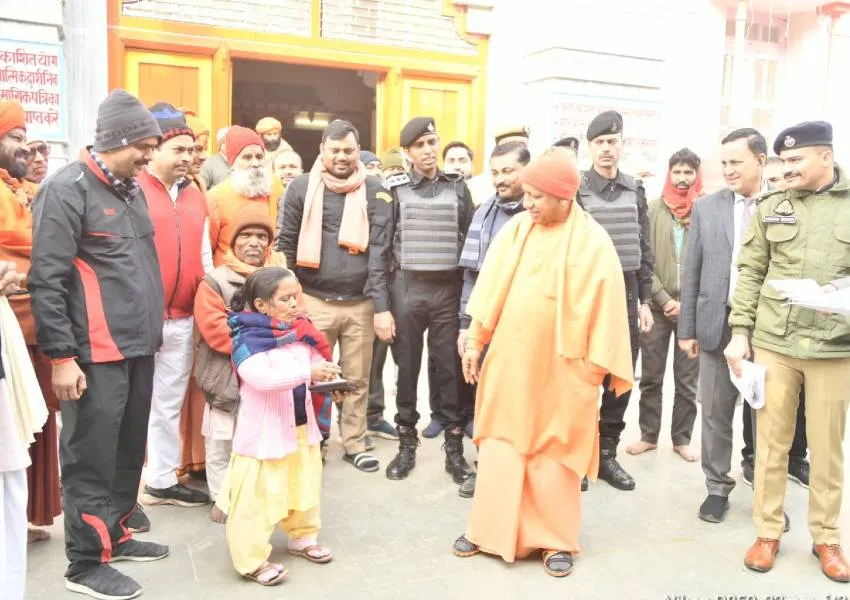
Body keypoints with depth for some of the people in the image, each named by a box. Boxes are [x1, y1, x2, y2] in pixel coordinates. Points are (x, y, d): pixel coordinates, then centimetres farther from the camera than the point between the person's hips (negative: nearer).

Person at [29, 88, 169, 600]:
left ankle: (115, 533, 31)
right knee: (92, 457, 1)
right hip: (96, 353, -8)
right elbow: (47, 281, -14)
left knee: (129, 450, 15)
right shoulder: (67, 190, -10)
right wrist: (61, 355, -17)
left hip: (138, 346, 8)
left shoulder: (132, 189, 15)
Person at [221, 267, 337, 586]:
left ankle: (303, 538, 41)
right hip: (263, 433, -7)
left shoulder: (300, 332, 2)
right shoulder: (248, 339, -19)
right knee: (257, 498, 1)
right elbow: (262, 378, -33)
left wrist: (329, 379, -12)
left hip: (301, 426, 7)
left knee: (305, 487, 21)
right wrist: (308, 372, -38)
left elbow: (315, 362, 10)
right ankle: (252, 560, 17)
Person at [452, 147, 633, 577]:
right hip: (509, 360, 3)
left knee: (555, 453, 9)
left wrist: (598, 369, -7)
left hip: (561, 367, -3)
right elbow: (491, 289, 4)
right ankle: (490, 530, 25)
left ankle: (557, 540, 25)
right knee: (500, 444, 10)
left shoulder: (593, 243, -9)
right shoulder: (515, 229, 1)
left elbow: (604, 306, -7)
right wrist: (474, 341, 5)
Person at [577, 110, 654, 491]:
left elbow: (644, 249, 11)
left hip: (625, 293, 4)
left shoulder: (635, 191, 9)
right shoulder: (575, 190, -4)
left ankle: (606, 453, 21)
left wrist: (644, 299, 7)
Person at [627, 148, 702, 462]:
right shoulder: (654, 209, 4)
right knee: (650, 377, 8)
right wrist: (664, 299, -9)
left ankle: (682, 438, 20)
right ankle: (649, 435, 20)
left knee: (687, 380, 8)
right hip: (657, 305, 1)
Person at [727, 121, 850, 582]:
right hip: (772, 342, 1)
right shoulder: (769, 207, 5)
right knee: (771, 441, 9)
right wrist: (739, 332, 1)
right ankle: (767, 532, 23)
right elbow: (749, 273, 6)